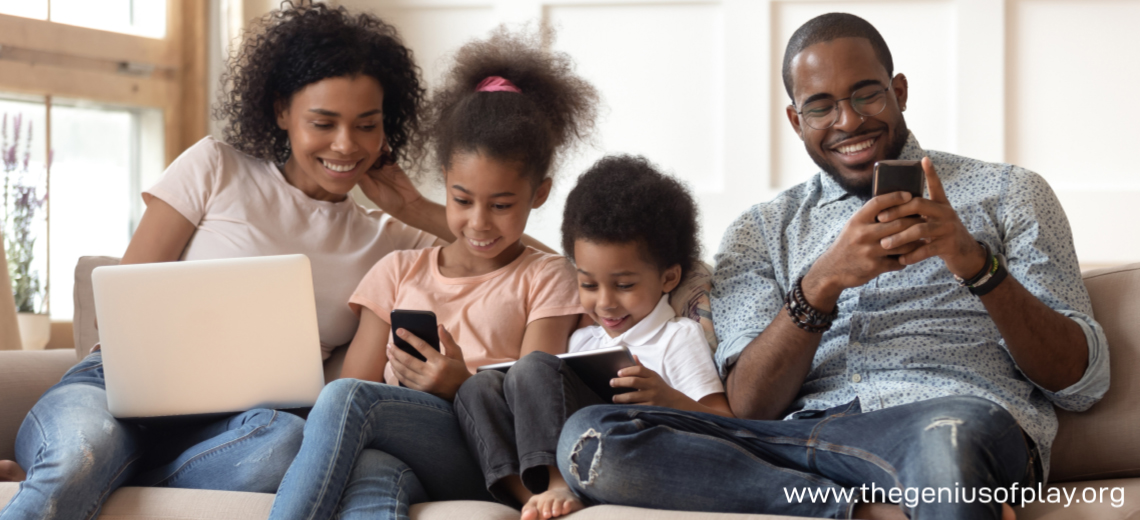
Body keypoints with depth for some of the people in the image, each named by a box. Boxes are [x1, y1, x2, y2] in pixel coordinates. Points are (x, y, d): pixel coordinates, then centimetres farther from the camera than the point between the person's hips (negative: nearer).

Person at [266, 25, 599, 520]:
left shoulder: (544, 277, 18)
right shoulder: (399, 271, 26)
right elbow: (361, 374, 16)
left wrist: (461, 385, -17)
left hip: (483, 467, -2)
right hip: (392, 456, 2)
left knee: (346, 399, -34)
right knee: (374, 478, -42)